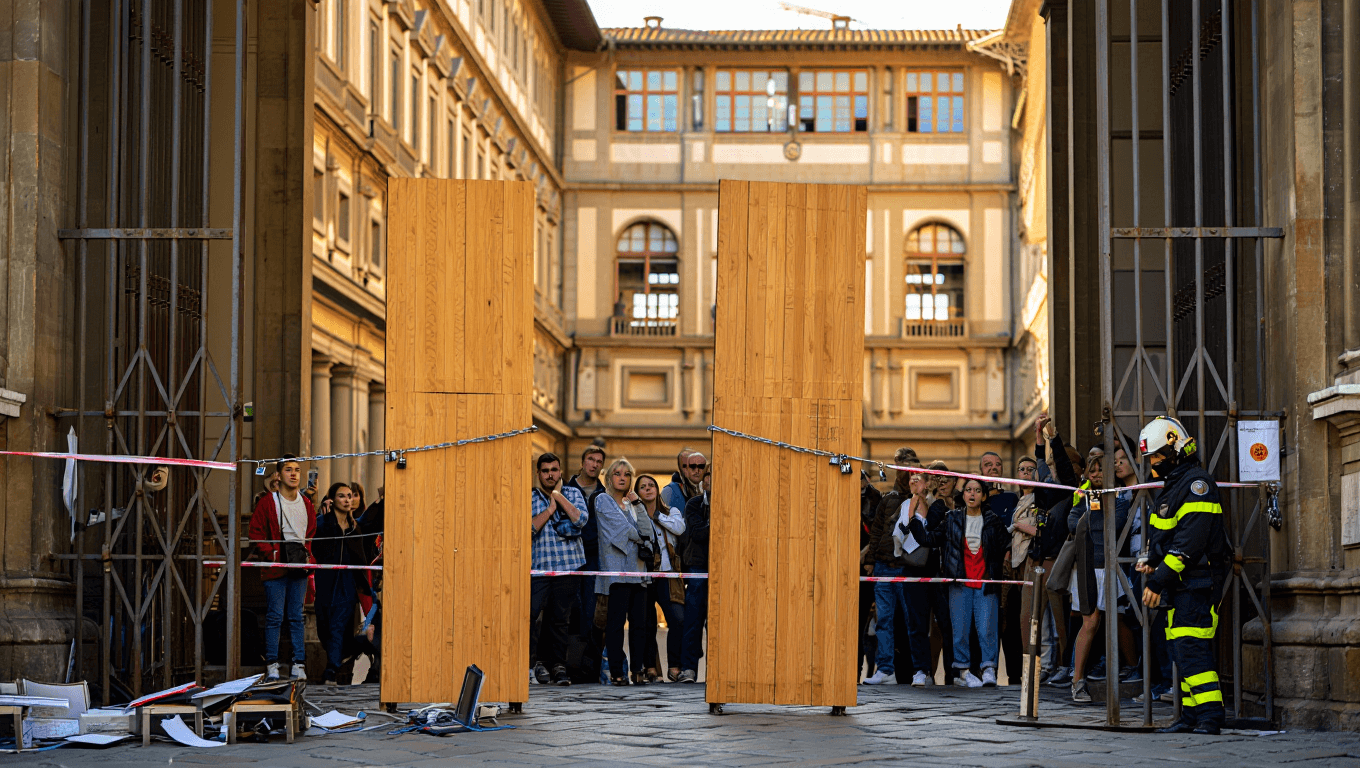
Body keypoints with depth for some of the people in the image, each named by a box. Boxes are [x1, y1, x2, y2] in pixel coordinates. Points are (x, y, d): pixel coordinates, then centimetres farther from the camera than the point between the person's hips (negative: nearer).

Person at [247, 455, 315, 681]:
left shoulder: (306, 504, 13)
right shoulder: (268, 503, -1)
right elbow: (256, 533, -3)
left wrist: (308, 556, 9)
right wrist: (272, 555, -11)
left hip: (299, 569, 4)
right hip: (276, 569, -4)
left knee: (297, 617, 6)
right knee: (275, 616, -4)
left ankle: (299, 664, 7)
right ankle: (272, 665, 0)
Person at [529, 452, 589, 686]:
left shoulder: (573, 494, 12)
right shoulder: (529, 498, 8)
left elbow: (581, 520, -6)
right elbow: (529, 529, -6)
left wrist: (559, 496, -3)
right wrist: (550, 509, -6)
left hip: (569, 566, 1)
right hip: (538, 566, -1)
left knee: (561, 618, 4)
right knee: (529, 613, -14)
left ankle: (558, 664, 11)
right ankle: (535, 660, -2)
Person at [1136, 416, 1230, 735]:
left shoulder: (1197, 483, -14)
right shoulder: (1171, 485, 19)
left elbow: (1189, 540, -22)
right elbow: (1162, 535, 27)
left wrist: (1159, 579, -22)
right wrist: (1152, 563, 8)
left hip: (1197, 582, -10)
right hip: (1179, 583, 10)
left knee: (1191, 648, -16)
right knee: (1181, 650, 10)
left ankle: (1210, 716, -17)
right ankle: (1191, 715, 14)